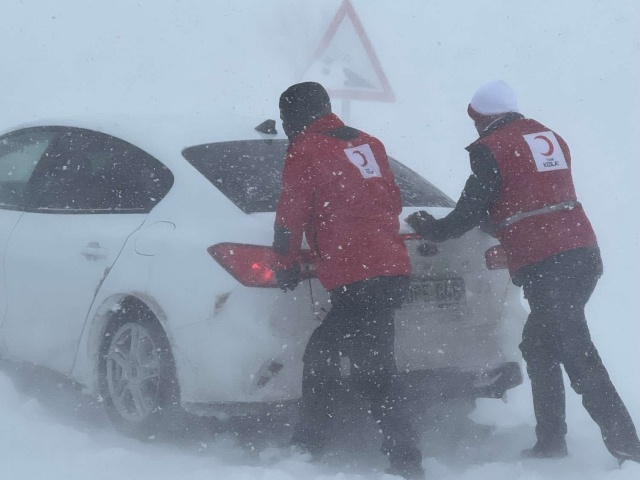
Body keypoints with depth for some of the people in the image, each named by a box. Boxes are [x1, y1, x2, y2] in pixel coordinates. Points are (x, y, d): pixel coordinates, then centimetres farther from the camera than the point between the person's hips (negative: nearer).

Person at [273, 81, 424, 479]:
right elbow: (393, 202, 24)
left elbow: (290, 218, -1)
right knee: (321, 356, 16)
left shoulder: (305, 153, -3)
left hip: (356, 280, -8)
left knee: (375, 375, -7)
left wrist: (286, 266, 13)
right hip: (393, 270, 8)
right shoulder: (367, 144, 19)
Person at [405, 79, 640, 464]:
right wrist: (500, 222, 38)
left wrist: (433, 230, 18)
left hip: (543, 267, -8)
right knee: (539, 345, 19)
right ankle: (550, 439, 20)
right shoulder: (549, 138, 19)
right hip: (584, 255, 8)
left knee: (576, 353, -10)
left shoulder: (490, 150, -3)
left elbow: (472, 209, 0)